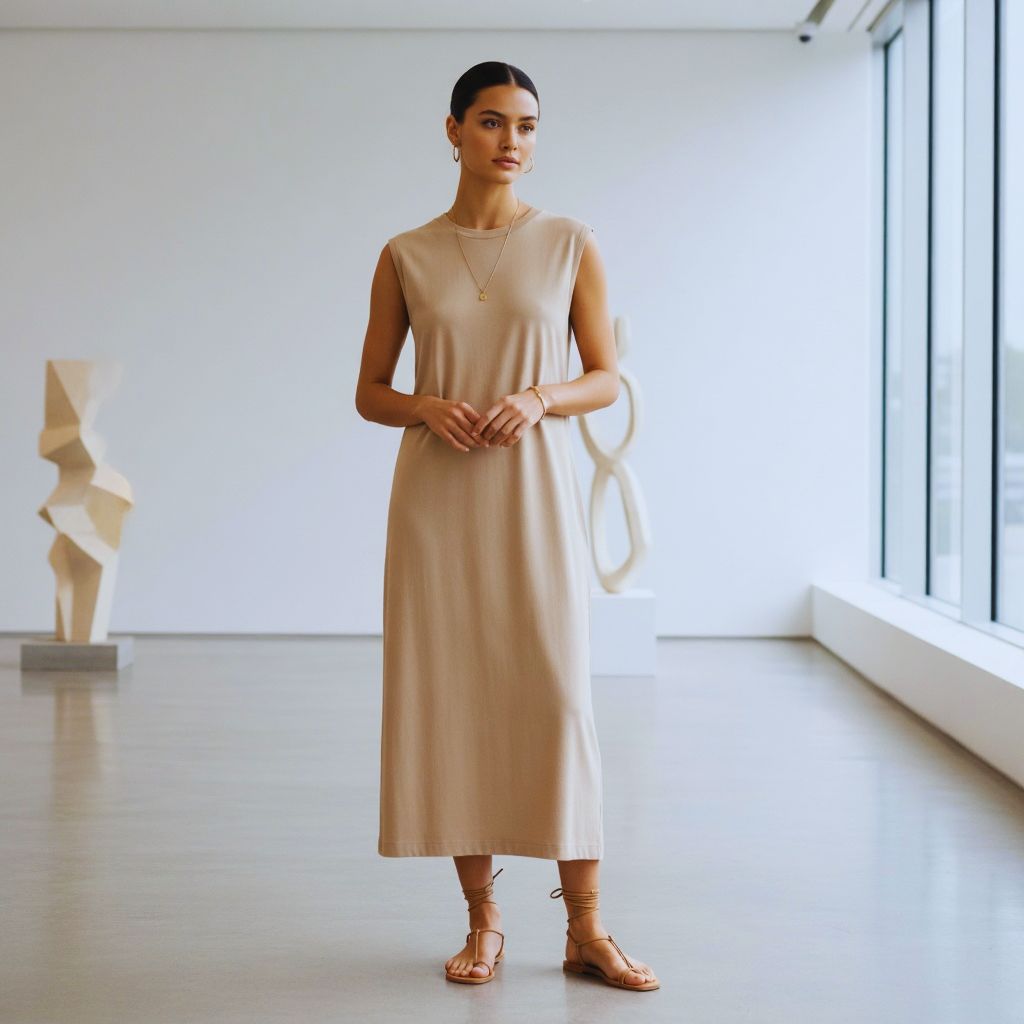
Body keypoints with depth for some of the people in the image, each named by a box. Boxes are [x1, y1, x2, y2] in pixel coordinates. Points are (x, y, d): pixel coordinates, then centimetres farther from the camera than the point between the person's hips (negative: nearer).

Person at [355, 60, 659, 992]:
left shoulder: (570, 243, 4)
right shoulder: (406, 257, 6)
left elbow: (607, 380, 6)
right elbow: (369, 392, 10)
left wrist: (539, 398, -13)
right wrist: (425, 407, -11)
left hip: (536, 493, -1)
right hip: (437, 495, 1)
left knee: (557, 694, -5)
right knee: (450, 696, 1)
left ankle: (586, 928, 4)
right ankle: (483, 917, 14)